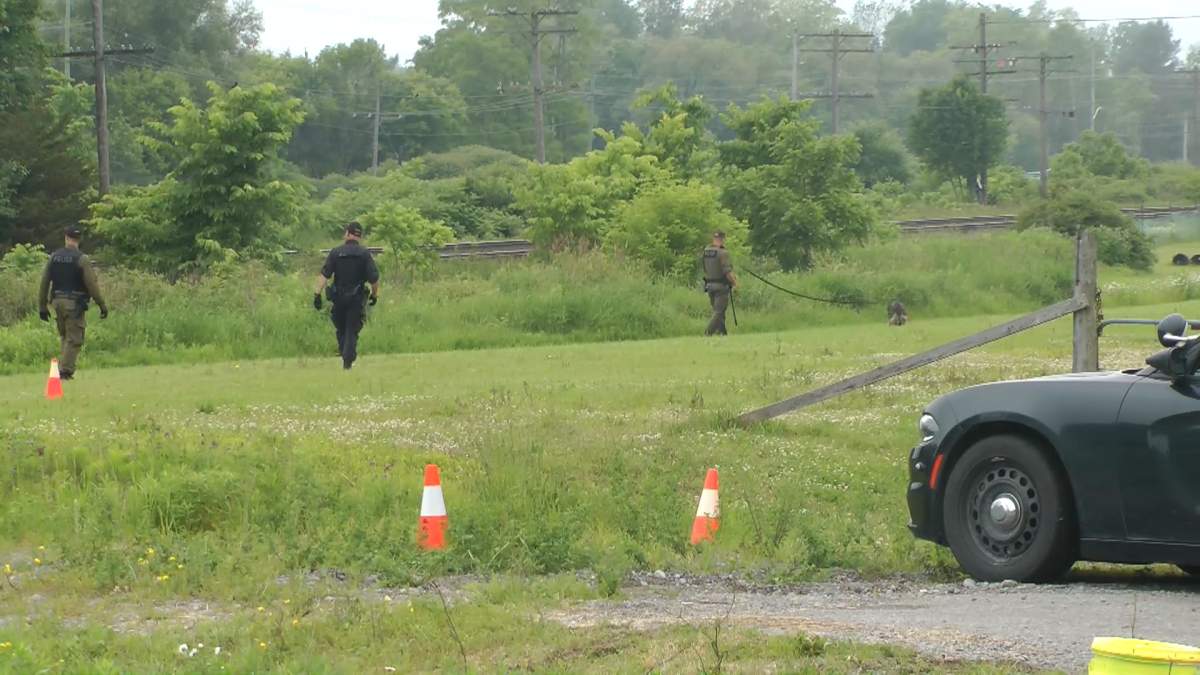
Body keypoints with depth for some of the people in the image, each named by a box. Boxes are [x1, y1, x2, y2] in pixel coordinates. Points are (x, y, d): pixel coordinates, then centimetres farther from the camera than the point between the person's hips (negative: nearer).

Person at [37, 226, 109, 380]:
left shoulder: (54, 257, 4)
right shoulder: (81, 259, -10)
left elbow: (44, 282, 6)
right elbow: (92, 284, -13)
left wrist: (42, 306, 13)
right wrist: (102, 305, -5)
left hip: (57, 302, 5)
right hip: (75, 304, -5)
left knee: (65, 337, 19)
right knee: (74, 339, 0)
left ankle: (66, 366, 15)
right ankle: (65, 370, -6)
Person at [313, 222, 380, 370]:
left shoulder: (335, 252, -1)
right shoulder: (364, 254, -5)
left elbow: (324, 275, -7)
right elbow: (374, 278, -8)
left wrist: (317, 294, -9)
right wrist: (375, 295, 6)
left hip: (338, 297, 1)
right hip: (357, 299, -1)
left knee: (341, 330, 16)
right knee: (352, 331, 2)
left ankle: (345, 356, 20)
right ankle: (348, 361, -5)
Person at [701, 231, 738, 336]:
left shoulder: (705, 251, 4)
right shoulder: (722, 253, -17)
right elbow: (727, 272, -21)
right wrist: (735, 283, -3)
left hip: (709, 285, 7)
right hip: (721, 286, -7)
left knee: (718, 311, 17)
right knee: (718, 312, -4)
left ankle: (722, 333, 20)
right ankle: (708, 333, -14)